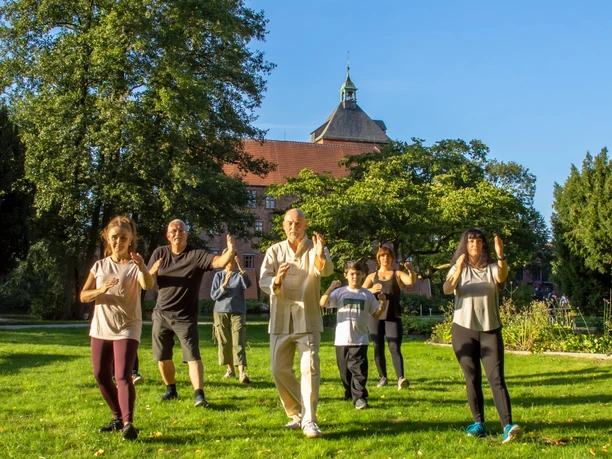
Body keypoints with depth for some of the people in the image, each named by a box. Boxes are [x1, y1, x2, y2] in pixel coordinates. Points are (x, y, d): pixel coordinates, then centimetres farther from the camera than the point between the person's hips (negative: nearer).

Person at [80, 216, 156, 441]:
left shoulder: (135, 266, -6)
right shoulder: (99, 266, 6)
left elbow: (148, 285, -28)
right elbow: (83, 296, 2)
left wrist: (142, 268, -48)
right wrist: (101, 290, -18)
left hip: (127, 328, -5)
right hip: (101, 328, 5)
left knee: (123, 375, -18)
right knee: (101, 376, 9)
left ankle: (128, 423, -23)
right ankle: (118, 418, 26)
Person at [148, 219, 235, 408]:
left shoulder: (197, 255, -10)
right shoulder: (159, 253, 1)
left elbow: (219, 261, -27)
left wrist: (230, 252, -48)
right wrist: (153, 271, -23)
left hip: (185, 316, -4)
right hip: (161, 314, 4)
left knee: (192, 356, -13)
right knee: (162, 357, 14)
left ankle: (199, 395, -15)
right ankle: (171, 390, 33)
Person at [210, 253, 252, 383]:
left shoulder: (240, 275, 4)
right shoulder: (219, 275, 6)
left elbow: (247, 285, -17)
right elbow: (213, 295, 0)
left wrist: (240, 268, -27)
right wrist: (225, 284, -15)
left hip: (238, 312, -2)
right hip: (221, 312, 2)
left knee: (238, 342, -11)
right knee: (225, 343, 7)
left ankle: (242, 373, -21)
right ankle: (230, 369, 23)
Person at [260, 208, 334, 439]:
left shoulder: (315, 250, -2)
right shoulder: (274, 251, 5)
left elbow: (326, 271, -23)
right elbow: (263, 280, -7)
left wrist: (320, 257, -47)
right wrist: (276, 282, -32)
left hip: (308, 319, -3)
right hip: (280, 319, 3)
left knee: (310, 368, -10)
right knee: (279, 370, 6)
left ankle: (309, 420, -4)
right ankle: (296, 414, 23)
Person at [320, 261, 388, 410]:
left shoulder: (367, 295, 6)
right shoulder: (339, 292, 2)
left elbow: (376, 314, 9)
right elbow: (322, 303, -9)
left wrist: (383, 303, -8)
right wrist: (330, 289, -23)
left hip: (360, 340, -1)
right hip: (342, 339, 1)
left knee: (359, 369, -8)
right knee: (345, 369, 13)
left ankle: (359, 397, -6)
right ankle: (349, 393, 31)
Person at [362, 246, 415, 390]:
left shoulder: (397, 274, 10)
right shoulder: (372, 276, 14)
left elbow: (411, 281, -10)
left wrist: (411, 270, -31)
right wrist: (371, 290, -19)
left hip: (393, 316, -2)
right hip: (375, 316, 2)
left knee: (395, 348, -13)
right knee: (378, 349, 5)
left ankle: (401, 378, -24)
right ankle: (383, 377, 14)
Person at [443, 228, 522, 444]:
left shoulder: (492, 268, 3)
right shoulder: (458, 269, 4)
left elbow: (502, 278, -21)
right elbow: (447, 289, -15)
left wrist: (501, 256, -39)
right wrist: (458, 272, -35)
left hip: (490, 330, -1)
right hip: (464, 329, 1)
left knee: (497, 378, -10)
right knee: (472, 379, 5)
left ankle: (508, 425, -18)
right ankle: (478, 423, 13)